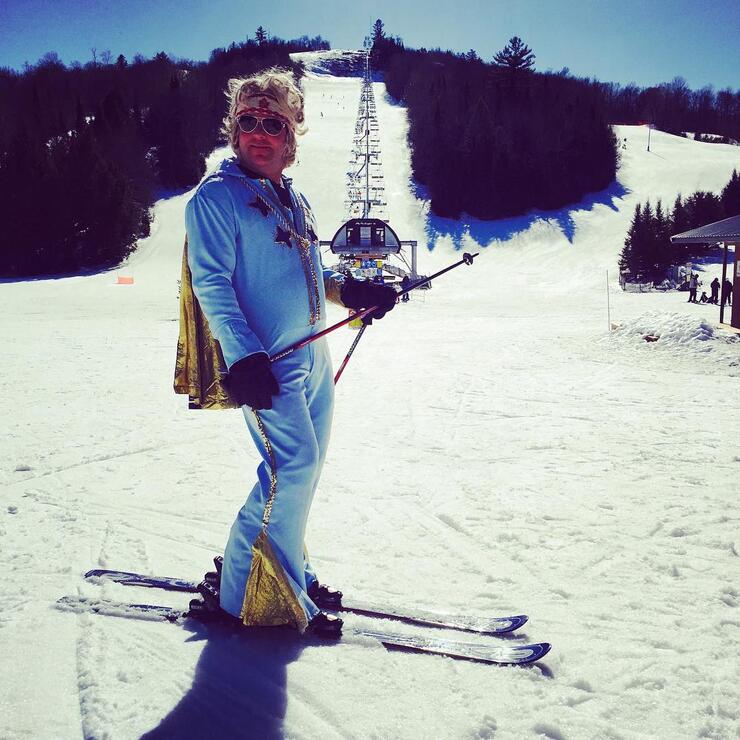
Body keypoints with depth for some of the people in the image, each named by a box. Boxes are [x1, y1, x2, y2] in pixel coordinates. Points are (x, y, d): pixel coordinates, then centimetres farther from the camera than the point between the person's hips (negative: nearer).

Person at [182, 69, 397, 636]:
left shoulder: (295, 201, 20)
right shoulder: (217, 195, -4)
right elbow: (211, 282, -12)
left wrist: (350, 290, 7)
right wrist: (242, 354, -23)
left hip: (313, 355, 8)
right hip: (265, 360, -8)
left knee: (305, 468, 11)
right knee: (293, 467, -15)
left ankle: (288, 571, 27)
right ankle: (243, 595, -2)